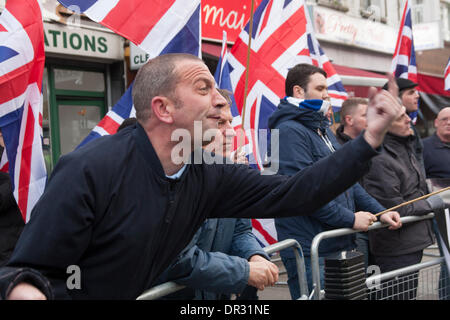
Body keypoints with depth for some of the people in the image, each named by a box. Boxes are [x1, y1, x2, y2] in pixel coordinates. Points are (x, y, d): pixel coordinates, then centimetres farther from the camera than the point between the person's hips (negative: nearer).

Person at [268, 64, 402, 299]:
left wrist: (379, 212, 12)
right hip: (310, 252, -10)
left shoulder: (323, 129, 18)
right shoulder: (289, 131, -14)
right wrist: (351, 219, -17)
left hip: (341, 244, 10)